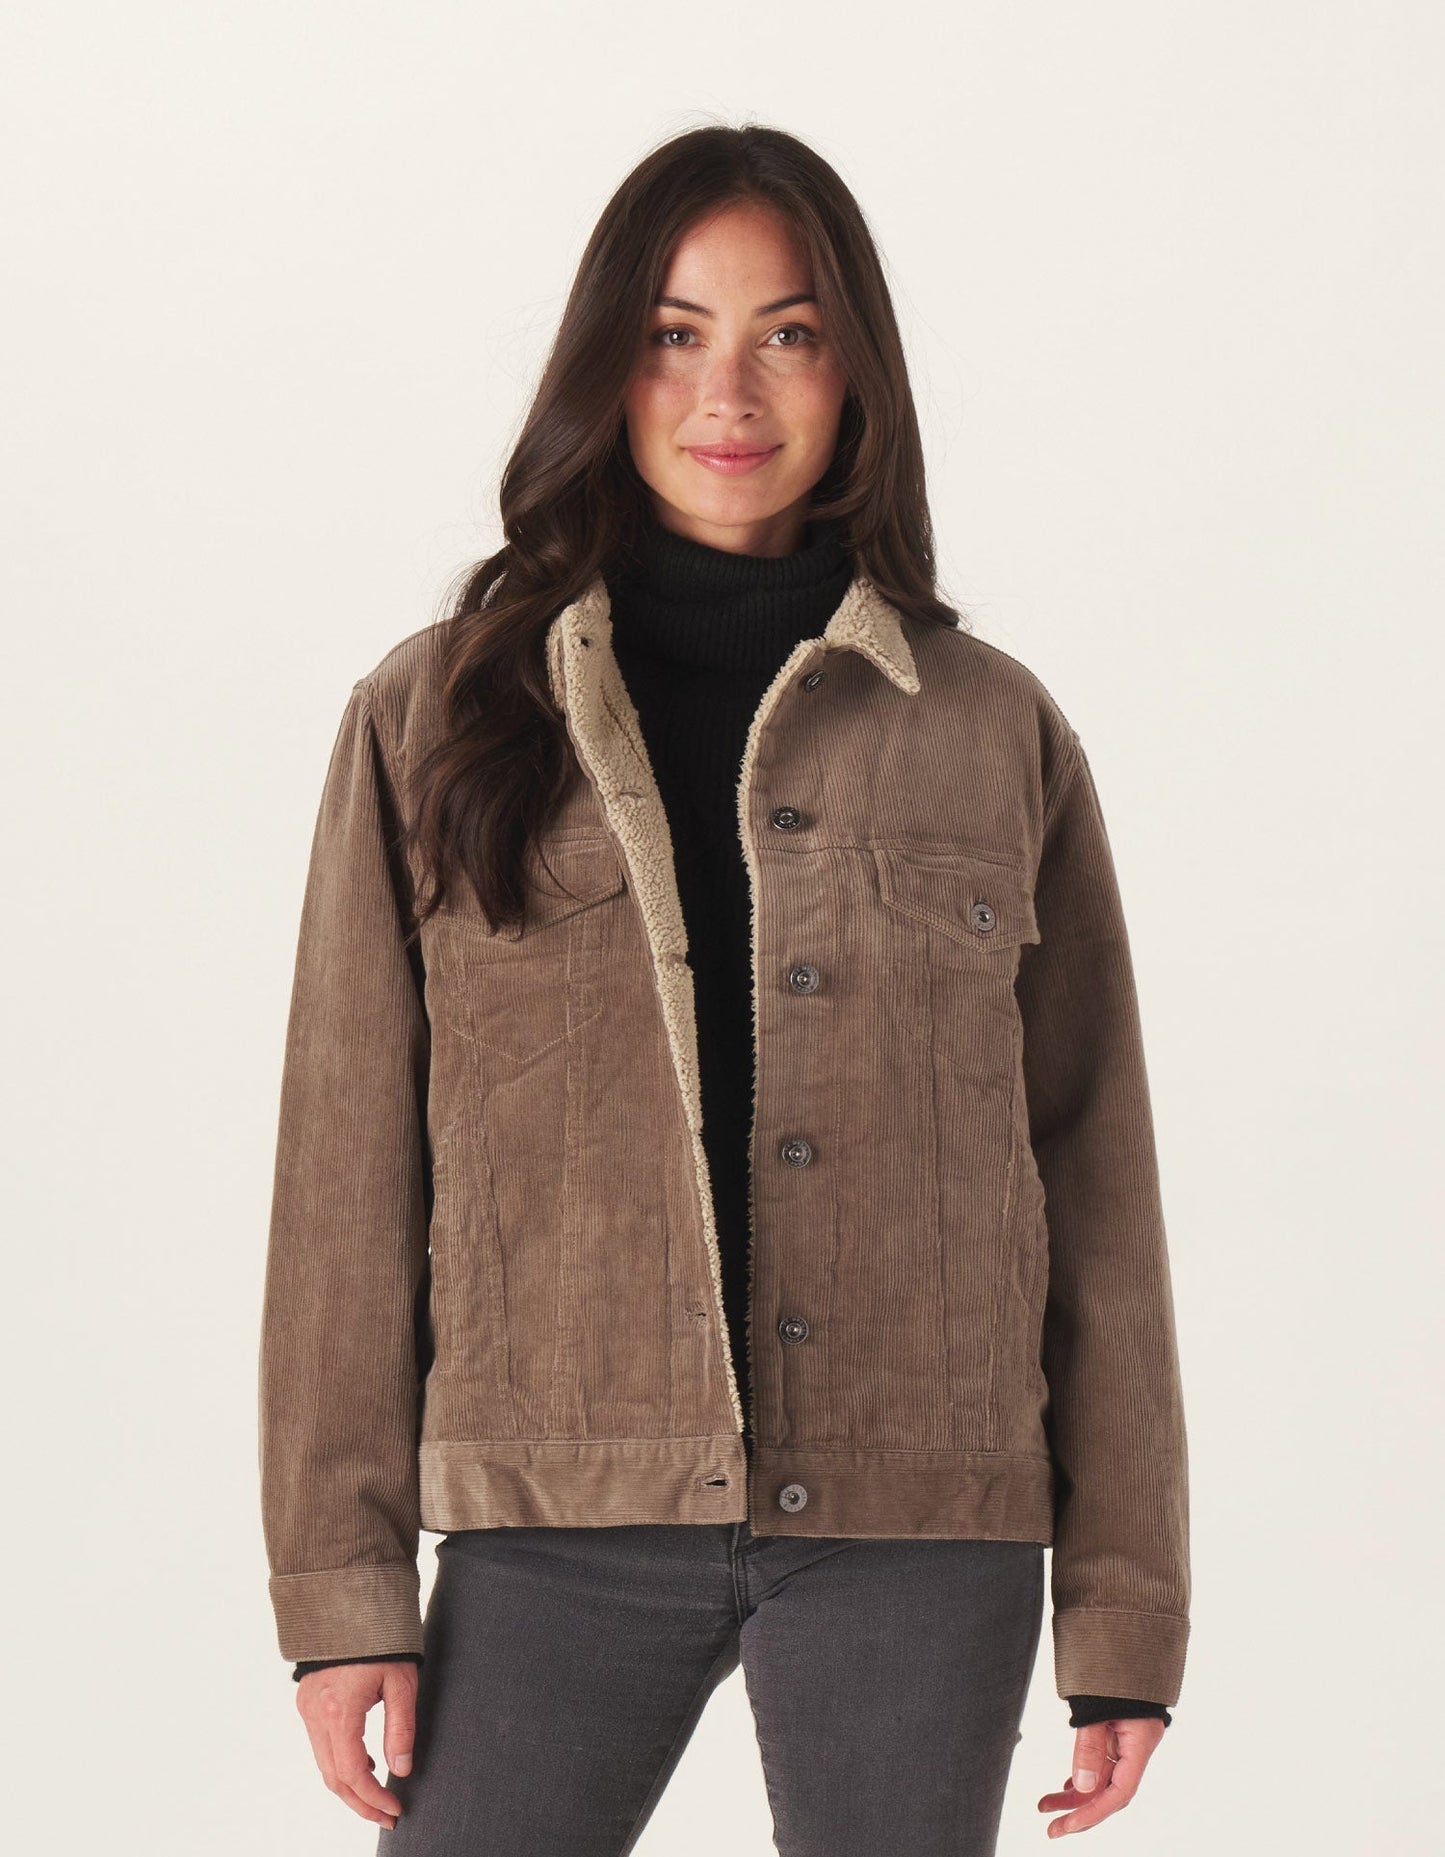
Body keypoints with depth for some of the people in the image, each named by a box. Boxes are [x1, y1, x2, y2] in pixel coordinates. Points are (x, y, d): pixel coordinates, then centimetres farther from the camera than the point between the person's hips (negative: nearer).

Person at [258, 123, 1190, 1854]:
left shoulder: (996, 731, 7)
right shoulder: (436, 720, 6)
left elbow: (1094, 1178, 7)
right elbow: (348, 1173, 4)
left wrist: (1125, 1603, 4)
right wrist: (338, 1578, -1)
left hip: (917, 1527, 0)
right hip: (560, 1521, 0)